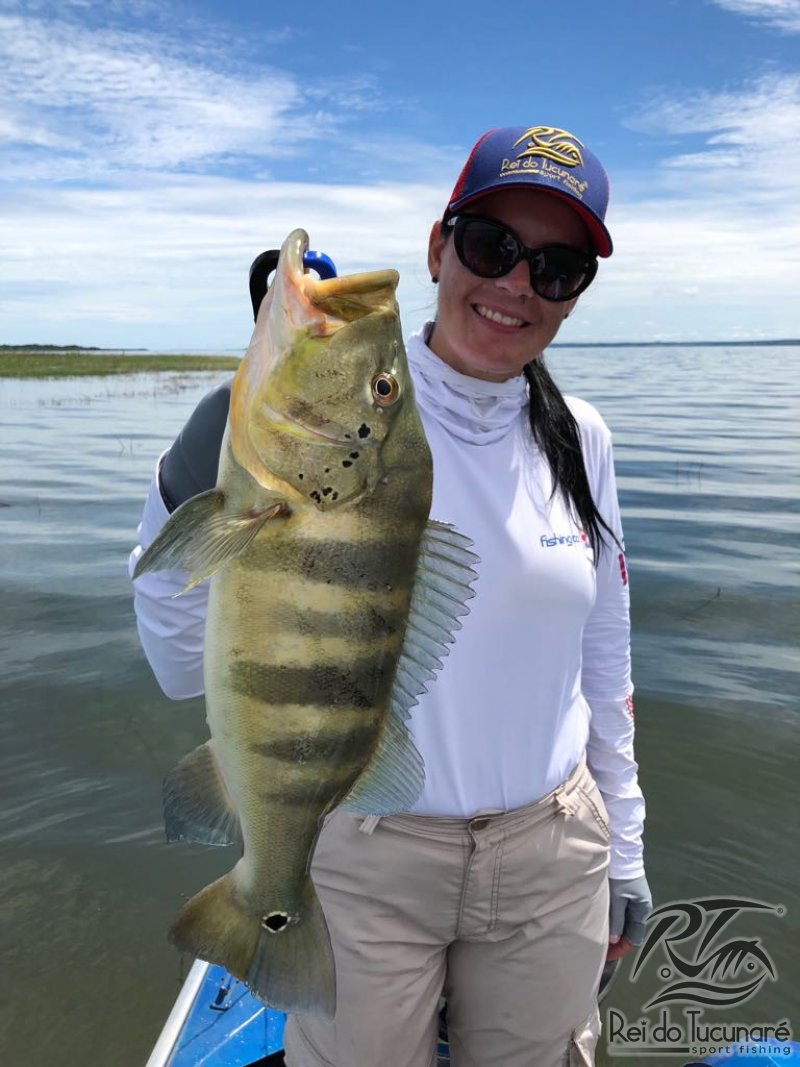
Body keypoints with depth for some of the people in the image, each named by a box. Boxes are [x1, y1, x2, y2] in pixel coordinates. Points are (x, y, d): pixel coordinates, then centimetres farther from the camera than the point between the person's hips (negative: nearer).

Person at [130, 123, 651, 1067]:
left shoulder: (579, 440, -2)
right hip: (361, 859, -3)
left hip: (552, 858, 4)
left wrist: (624, 852, 12)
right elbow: (189, 663, -14)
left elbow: (601, 661, 7)